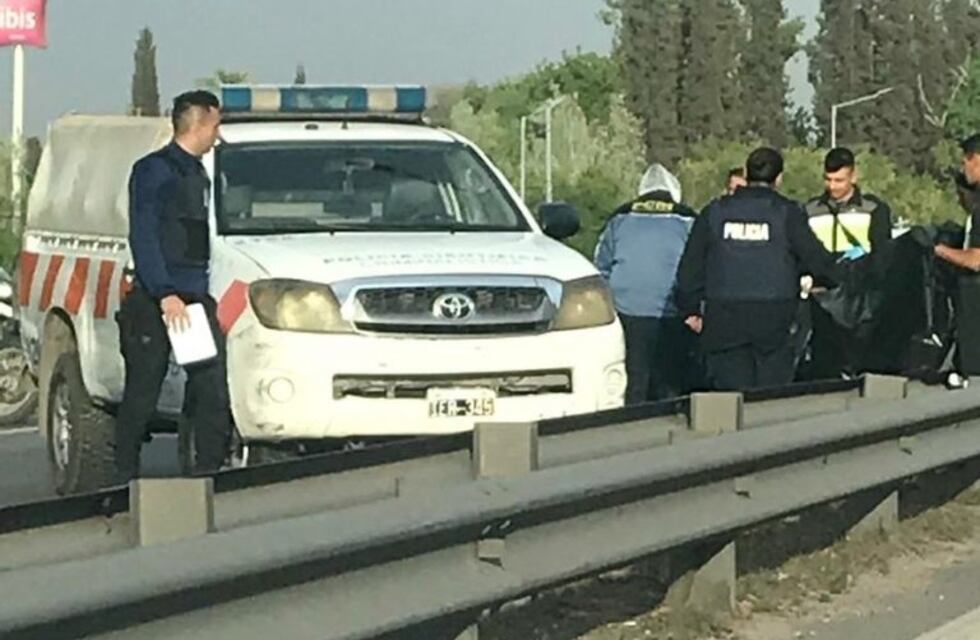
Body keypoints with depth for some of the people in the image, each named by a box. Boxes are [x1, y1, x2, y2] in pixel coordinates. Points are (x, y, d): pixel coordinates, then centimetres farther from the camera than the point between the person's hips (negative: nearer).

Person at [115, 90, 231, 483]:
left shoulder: (198, 175, 20)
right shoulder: (153, 171, -5)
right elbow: (142, 237, -12)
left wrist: (201, 292, 16)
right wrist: (165, 294, -20)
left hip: (196, 299, 7)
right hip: (155, 300, -7)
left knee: (212, 387, -1)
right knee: (142, 395, -2)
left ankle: (210, 474, 2)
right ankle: (127, 478, 4)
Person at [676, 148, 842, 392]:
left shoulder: (715, 212, 7)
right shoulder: (788, 213, -1)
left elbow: (691, 266, 10)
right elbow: (815, 257, 0)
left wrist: (691, 309, 19)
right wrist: (840, 278, 20)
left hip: (724, 316, 2)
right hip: (773, 315, -2)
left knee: (730, 393, 3)